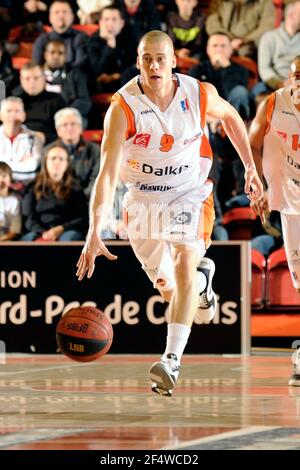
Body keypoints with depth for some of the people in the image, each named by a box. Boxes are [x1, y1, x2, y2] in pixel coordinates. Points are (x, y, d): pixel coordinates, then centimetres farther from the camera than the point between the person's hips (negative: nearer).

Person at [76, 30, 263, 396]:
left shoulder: (199, 95, -16)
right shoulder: (123, 106, -24)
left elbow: (231, 117, 9)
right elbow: (107, 173, -31)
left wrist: (250, 168, 12)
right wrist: (95, 232, -41)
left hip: (190, 193, -1)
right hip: (143, 199, 1)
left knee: (183, 264, -25)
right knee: (167, 289, 14)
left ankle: (172, 361, -30)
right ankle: (203, 278, 51)